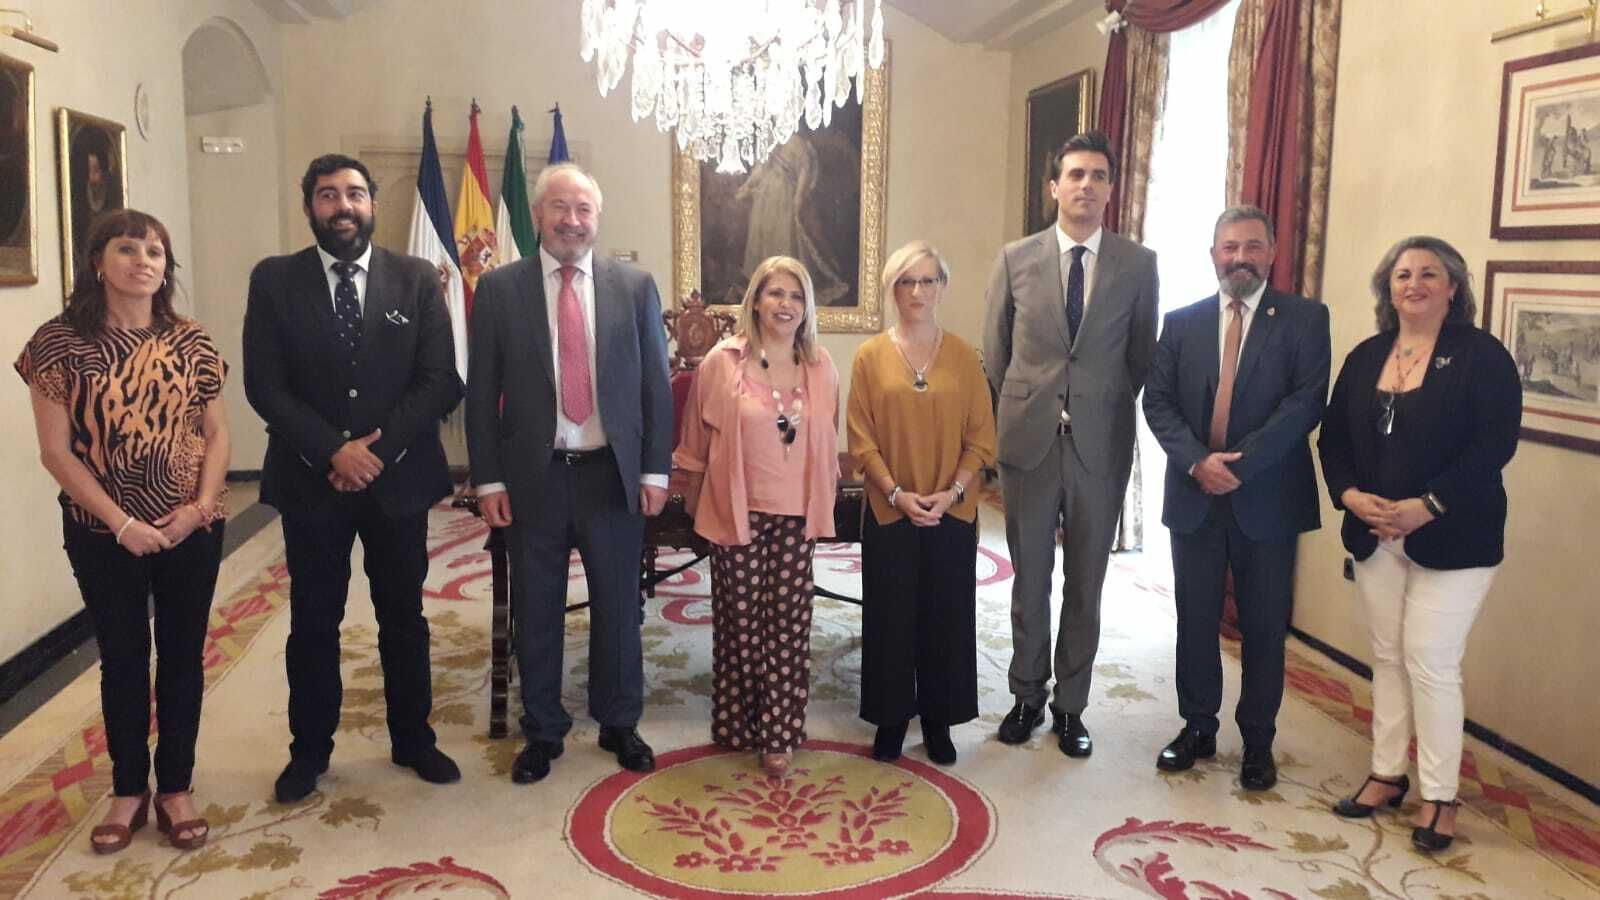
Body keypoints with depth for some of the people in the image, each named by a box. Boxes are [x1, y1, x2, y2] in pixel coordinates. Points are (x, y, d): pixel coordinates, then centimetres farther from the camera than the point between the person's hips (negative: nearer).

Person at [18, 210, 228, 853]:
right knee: (122, 660, 12)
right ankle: (129, 790, 28)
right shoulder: (59, 342, -7)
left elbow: (216, 433, 3)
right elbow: (56, 450, -9)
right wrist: (121, 522, -15)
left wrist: (202, 504, -12)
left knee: (182, 656, 10)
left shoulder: (192, 343, -1)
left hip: (191, 531, 2)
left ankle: (175, 788, 25)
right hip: (102, 534, -1)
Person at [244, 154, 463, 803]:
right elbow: (265, 385, -6)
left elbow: (440, 379, -5)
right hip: (310, 480, 0)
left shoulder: (417, 279, 1)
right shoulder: (274, 280, 0)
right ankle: (309, 750, 27)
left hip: (400, 476, 1)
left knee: (404, 618, 12)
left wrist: (377, 448, -14)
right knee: (313, 622, 11)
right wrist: (334, 451, -16)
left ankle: (413, 741, 28)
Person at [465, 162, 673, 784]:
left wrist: (655, 470, 0)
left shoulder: (635, 286, 1)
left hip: (614, 474, 1)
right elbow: (481, 393, 0)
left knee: (618, 606, 12)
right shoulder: (498, 289, -1)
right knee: (536, 612, 11)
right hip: (534, 477, 0)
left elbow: (655, 383, 3)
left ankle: (619, 724, 31)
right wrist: (488, 480, -4)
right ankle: (542, 731, 29)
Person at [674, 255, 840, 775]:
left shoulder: (820, 368, 3)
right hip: (737, 513, -2)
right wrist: (696, 508, 7)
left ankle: (778, 734, 15)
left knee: (788, 623, 4)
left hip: (797, 515, 2)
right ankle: (739, 726, 24)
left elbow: (827, 444, 12)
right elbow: (697, 442, 3)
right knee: (741, 621, 7)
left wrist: (822, 507, 12)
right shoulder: (723, 361, -4)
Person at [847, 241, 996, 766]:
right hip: (889, 513, -1)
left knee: (946, 618, 8)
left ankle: (938, 721, 23)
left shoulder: (963, 357, 2)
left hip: (952, 515, 1)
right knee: (890, 618, 6)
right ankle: (891, 718, 22)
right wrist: (897, 493, -13)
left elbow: (981, 438, 1)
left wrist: (953, 492, -12)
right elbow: (861, 438, -3)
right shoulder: (870, 356, 0)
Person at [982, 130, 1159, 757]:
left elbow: (1142, 356, 7)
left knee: (1086, 586, 10)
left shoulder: (1138, 263, 1)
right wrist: (1018, 414, 6)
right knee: (1029, 582, 11)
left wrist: (1110, 411, 6)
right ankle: (1027, 697, 28)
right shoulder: (1016, 259, 1)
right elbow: (994, 354, 7)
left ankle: (1070, 706, 25)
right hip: (1028, 441, 0)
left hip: (1100, 445, 0)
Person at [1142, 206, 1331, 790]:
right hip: (1194, 496, 2)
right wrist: (1197, 462, -14)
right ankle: (1198, 728, 28)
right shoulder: (1182, 323, 7)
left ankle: (1258, 742, 23)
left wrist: (1242, 461, -19)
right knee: (1195, 620, 12)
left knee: (1264, 626, 7)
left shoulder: (1304, 319, -1)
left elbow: (1307, 401, -11)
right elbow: (1157, 401, 1)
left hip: (1267, 499, -2)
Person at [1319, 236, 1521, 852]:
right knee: (1388, 657, 12)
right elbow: (1333, 437, 9)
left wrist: (1427, 507, -21)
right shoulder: (1365, 356, 9)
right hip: (1374, 536, 5)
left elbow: (1495, 444, -14)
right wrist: (1350, 495, -9)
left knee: (1431, 661, -5)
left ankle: (1440, 795, 10)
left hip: (1451, 540, -5)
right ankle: (1388, 774, 24)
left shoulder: (1481, 355, -6)